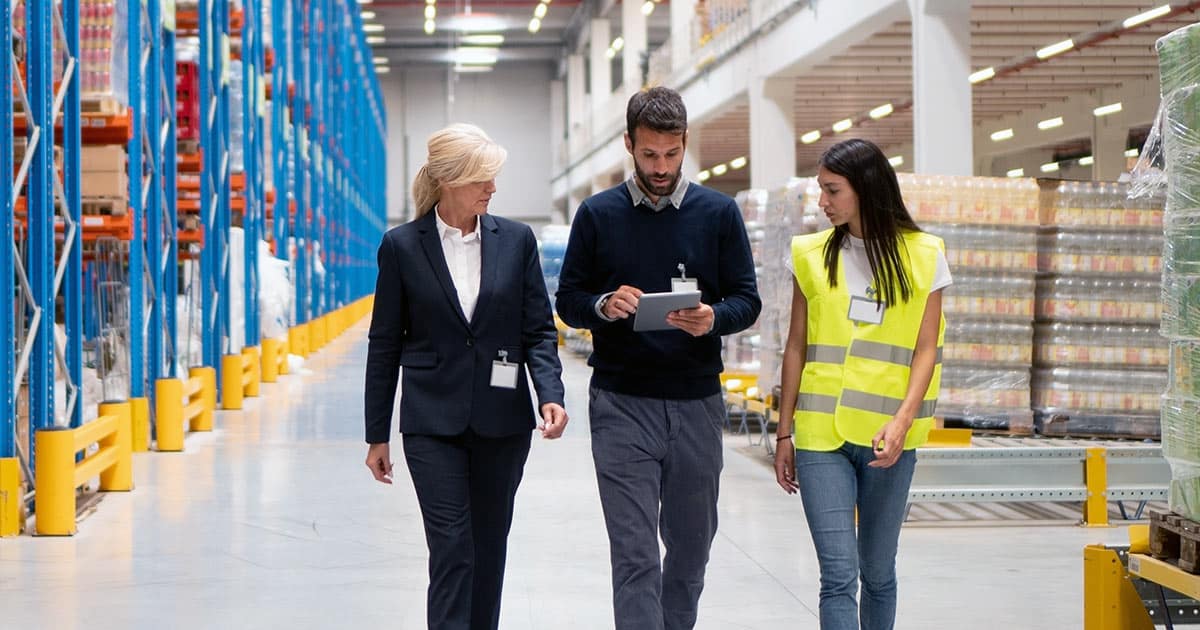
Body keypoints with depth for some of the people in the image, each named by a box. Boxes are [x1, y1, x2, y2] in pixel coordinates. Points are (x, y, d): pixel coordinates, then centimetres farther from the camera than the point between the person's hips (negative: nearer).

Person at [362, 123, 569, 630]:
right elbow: (384, 344, 3)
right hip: (433, 422, -2)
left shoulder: (515, 240, 3)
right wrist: (377, 435, 3)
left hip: (501, 419, 3)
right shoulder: (402, 246, -2)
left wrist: (550, 394, -13)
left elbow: (539, 330, 5)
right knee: (452, 549, -9)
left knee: (488, 548, 11)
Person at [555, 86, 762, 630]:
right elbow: (567, 300, 6)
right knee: (635, 555, -7)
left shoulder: (718, 213, 5)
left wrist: (713, 318, -18)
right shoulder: (598, 214, 4)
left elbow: (747, 300, 4)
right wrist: (603, 306, -16)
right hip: (621, 405, -2)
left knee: (691, 546, 13)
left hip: (697, 402, 2)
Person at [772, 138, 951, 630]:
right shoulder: (812, 255, 7)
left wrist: (903, 418, -15)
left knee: (878, 571, 9)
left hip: (888, 439, 0)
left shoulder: (923, 256, 3)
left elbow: (926, 349, 0)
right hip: (822, 433, 0)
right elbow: (796, 348, 10)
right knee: (839, 573, -8)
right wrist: (785, 434, 8)